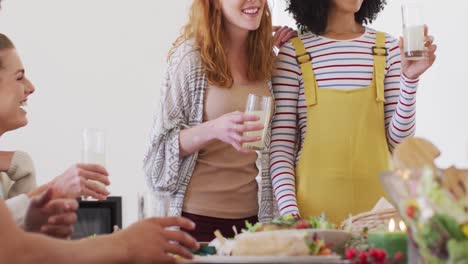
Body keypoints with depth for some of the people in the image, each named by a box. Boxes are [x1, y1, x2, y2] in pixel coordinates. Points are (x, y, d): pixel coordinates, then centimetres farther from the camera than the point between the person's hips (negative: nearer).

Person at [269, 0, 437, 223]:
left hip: (376, 202, 2)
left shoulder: (387, 47, 4)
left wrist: (410, 79, -12)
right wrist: (289, 212, -13)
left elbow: (398, 140, 1)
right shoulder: (294, 52, -2)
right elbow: (281, 144, -3)